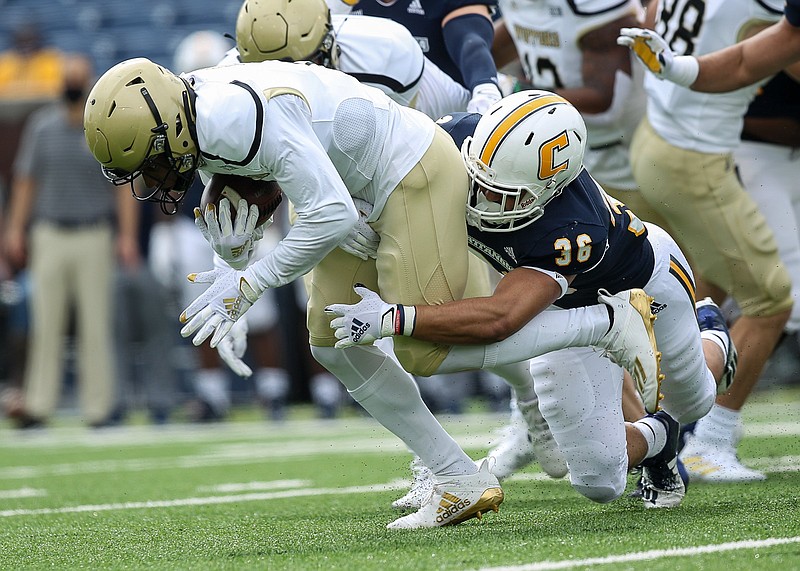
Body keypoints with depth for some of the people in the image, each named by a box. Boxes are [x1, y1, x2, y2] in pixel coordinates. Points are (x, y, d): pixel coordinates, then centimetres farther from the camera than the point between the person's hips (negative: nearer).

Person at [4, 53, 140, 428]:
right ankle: (38, 405, 2)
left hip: (94, 237, -2)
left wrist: (127, 236, -9)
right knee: (45, 324, 0)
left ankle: (98, 408, 2)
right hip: (49, 235, 2)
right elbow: (26, 179, 13)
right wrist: (15, 229, 6)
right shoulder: (42, 126, 9)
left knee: (96, 324, -2)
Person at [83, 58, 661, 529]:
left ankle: (608, 320, 2)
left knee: (424, 351, -9)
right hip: (371, 189, 10)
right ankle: (464, 484, 10)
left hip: (416, 173, -10)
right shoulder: (193, 110, -2)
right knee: (332, 339, 6)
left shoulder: (237, 116, -32)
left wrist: (247, 284, -25)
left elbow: (332, 215, -32)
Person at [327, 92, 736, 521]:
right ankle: (654, 438, 35)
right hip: (567, 302, 4)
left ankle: (715, 349, 63)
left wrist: (392, 319, -61)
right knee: (598, 482, 2)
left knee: (691, 402, 29)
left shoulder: (571, 232, -50)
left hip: (641, 281, -4)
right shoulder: (462, 138, -36)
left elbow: (499, 319, -56)